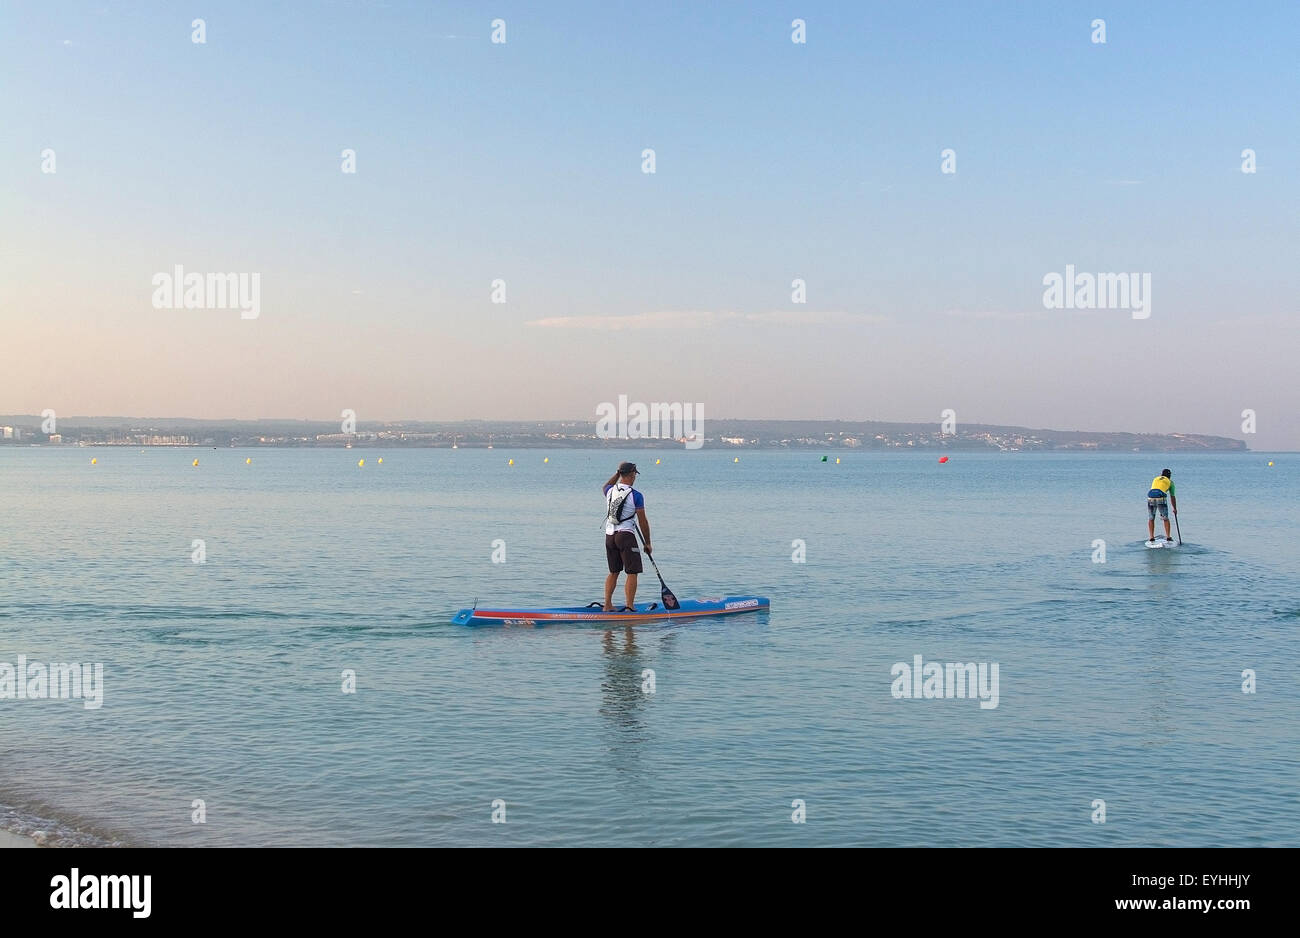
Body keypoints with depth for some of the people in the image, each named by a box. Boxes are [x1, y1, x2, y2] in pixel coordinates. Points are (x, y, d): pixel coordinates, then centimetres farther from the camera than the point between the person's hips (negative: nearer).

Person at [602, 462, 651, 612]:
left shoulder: (610, 491, 5)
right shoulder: (636, 496, -11)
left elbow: (605, 487, 34)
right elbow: (643, 522, -7)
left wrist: (618, 473, 31)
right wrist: (647, 543, 2)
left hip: (609, 536, 6)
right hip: (626, 536, -6)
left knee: (614, 572, 17)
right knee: (632, 573, -2)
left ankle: (608, 606, 18)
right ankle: (629, 607, -6)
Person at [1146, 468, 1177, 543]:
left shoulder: (1155, 479, 28)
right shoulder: (1170, 482, 21)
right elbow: (1172, 497, 24)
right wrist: (1175, 508, 35)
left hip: (1150, 497, 2)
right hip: (1161, 498, -2)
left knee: (1151, 519, 14)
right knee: (1166, 518, 15)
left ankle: (1151, 537, 8)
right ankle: (1168, 537, 12)